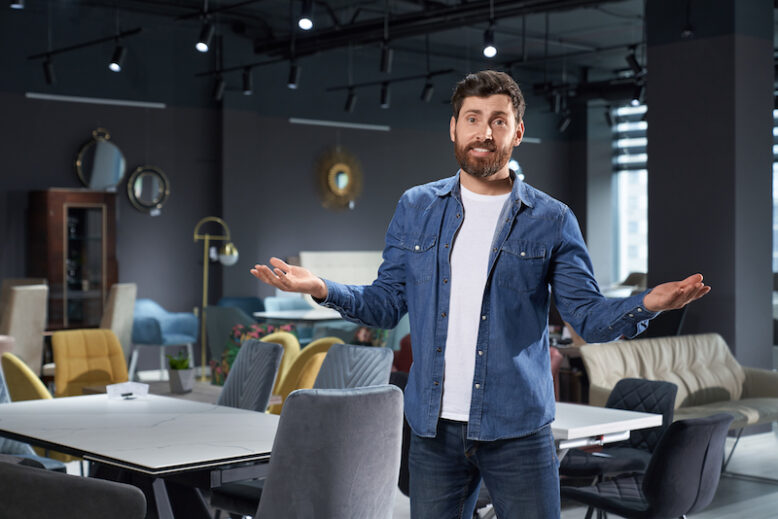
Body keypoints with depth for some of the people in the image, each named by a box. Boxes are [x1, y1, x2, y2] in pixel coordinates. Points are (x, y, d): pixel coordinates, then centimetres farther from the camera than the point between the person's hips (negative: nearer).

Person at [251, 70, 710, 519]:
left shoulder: (551, 220, 1)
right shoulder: (416, 208, 7)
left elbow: (589, 315, -2)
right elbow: (388, 304, 8)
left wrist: (646, 304, -21)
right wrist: (322, 289, -8)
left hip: (517, 431, -2)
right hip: (434, 428, 2)